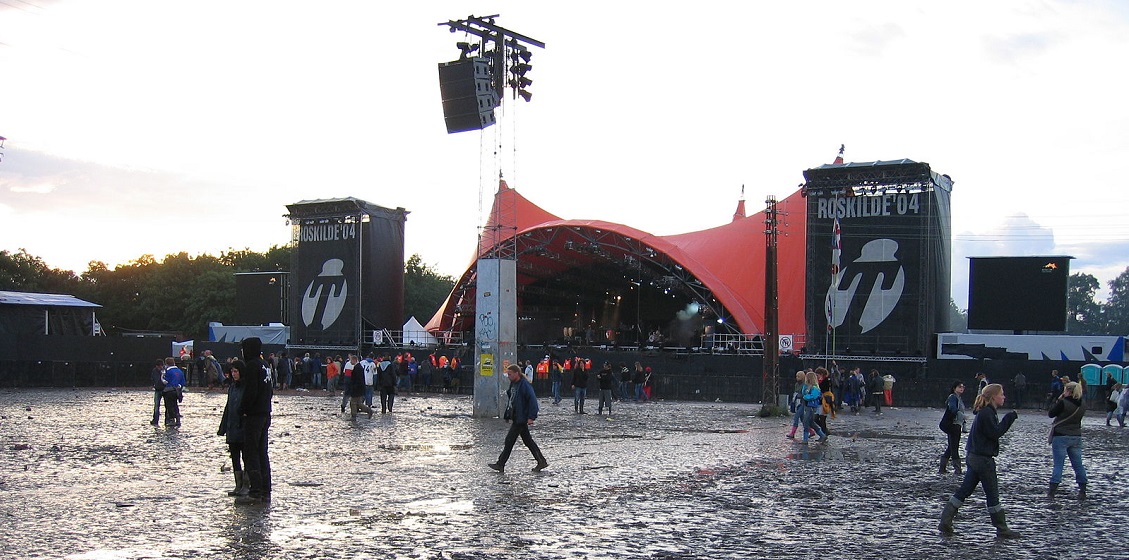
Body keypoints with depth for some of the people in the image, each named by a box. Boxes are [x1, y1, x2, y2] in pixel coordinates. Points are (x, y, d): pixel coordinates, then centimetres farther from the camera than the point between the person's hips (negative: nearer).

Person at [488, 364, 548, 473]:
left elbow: (532, 401, -21)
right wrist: (509, 415, 17)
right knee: (527, 440, 12)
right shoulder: (513, 384, 12)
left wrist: (531, 417, -24)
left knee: (509, 440, -5)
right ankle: (541, 461, 17)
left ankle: (500, 465, 2)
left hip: (521, 418, -10)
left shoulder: (525, 385, -18)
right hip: (516, 417, 10)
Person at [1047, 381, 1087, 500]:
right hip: (1076, 437, 5)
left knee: (1058, 464, -3)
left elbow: (1051, 414, -5)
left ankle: (1052, 491, -5)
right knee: (1078, 464, 12)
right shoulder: (1082, 406, 3)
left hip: (1061, 437, -5)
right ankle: (1082, 491, 14)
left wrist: (1058, 400, 2)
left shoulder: (1063, 403, -16)